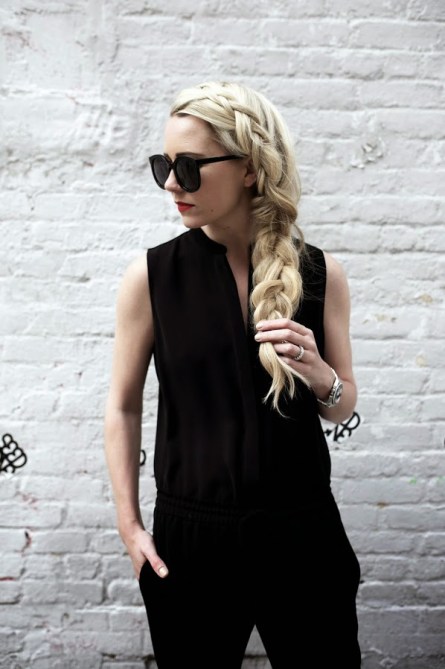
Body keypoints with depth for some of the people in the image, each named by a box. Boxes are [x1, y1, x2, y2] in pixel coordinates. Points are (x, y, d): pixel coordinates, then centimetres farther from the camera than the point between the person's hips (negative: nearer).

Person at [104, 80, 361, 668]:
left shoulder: (320, 273, -3)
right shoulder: (151, 276, -7)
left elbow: (342, 408, 7)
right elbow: (123, 407, 2)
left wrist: (320, 376, -14)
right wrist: (129, 524, 0)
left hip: (302, 530, 1)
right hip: (189, 535, -1)